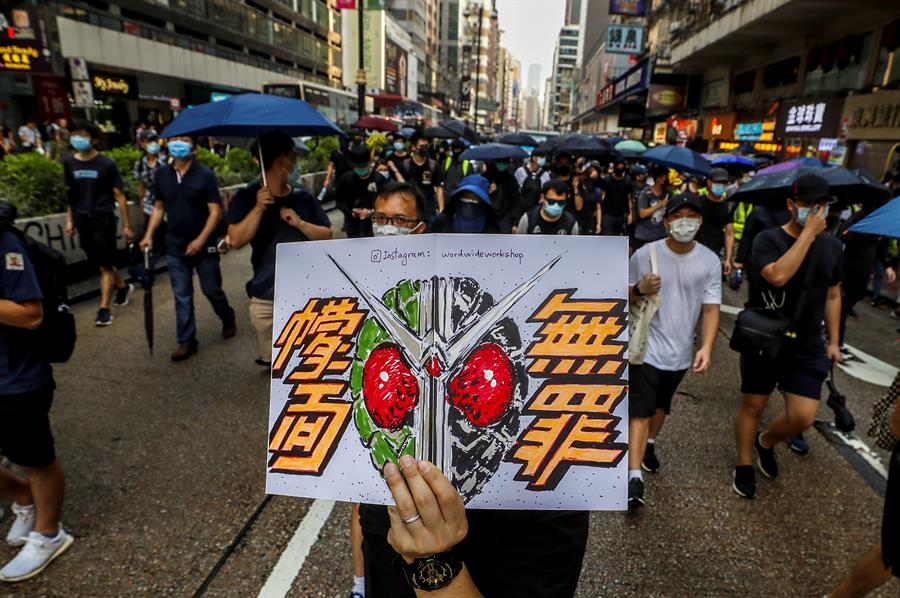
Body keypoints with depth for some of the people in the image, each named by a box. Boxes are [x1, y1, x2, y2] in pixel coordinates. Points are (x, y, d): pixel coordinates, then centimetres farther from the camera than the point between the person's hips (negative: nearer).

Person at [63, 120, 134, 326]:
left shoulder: (107, 164, -7)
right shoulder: (69, 163, 5)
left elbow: (119, 195, -6)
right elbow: (70, 194, 14)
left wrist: (127, 225, -7)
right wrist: (69, 220, 12)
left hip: (103, 218, -5)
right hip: (82, 220, 5)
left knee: (105, 264, -1)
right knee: (99, 262, 14)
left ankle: (104, 308, 5)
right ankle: (123, 286, 37)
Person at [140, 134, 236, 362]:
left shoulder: (205, 175, -10)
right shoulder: (162, 175, 4)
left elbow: (215, 211, -13)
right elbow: (159, 207, 13)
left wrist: (200, 240, -20)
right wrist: (149, 235, 2)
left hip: (203, 246, -4)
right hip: (175, 248, 4)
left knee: (212, 290, 7)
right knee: (181, 296, 6)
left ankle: (228, 319, 35)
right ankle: (186, 342, 15)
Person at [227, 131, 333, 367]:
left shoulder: (304, 198, 4)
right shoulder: (247, 198, -2)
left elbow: (327, 235, 5)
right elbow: (236, 240, -11)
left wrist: (300, 223, -12)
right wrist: (259, 208, -18)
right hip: (267, 296, -1)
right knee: (273, 360, 11)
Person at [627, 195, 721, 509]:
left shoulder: (710, 261, -5)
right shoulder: (644, 255, -11)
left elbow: (711, 308, -5)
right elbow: (623, 296, -2)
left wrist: (706, 347, -18)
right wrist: (639, 289, -25)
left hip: (681, 351, 3)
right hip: (647, 346, -3)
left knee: (662, 404, 24)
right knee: (640, 410, -8)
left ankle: (650, 444, 49)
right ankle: (635, 476, -5)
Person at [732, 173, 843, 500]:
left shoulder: (833, 246, 4)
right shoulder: (768, 239, -11)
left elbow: (832, 295, 14)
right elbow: (778, 275, -31)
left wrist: (833, 341, 12)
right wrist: (808, 232, -25)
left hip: (807, 348, 4)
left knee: (803, 416, -3)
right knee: (752, 406, 9)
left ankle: (766, 442, 29)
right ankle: (744, 464, 30)